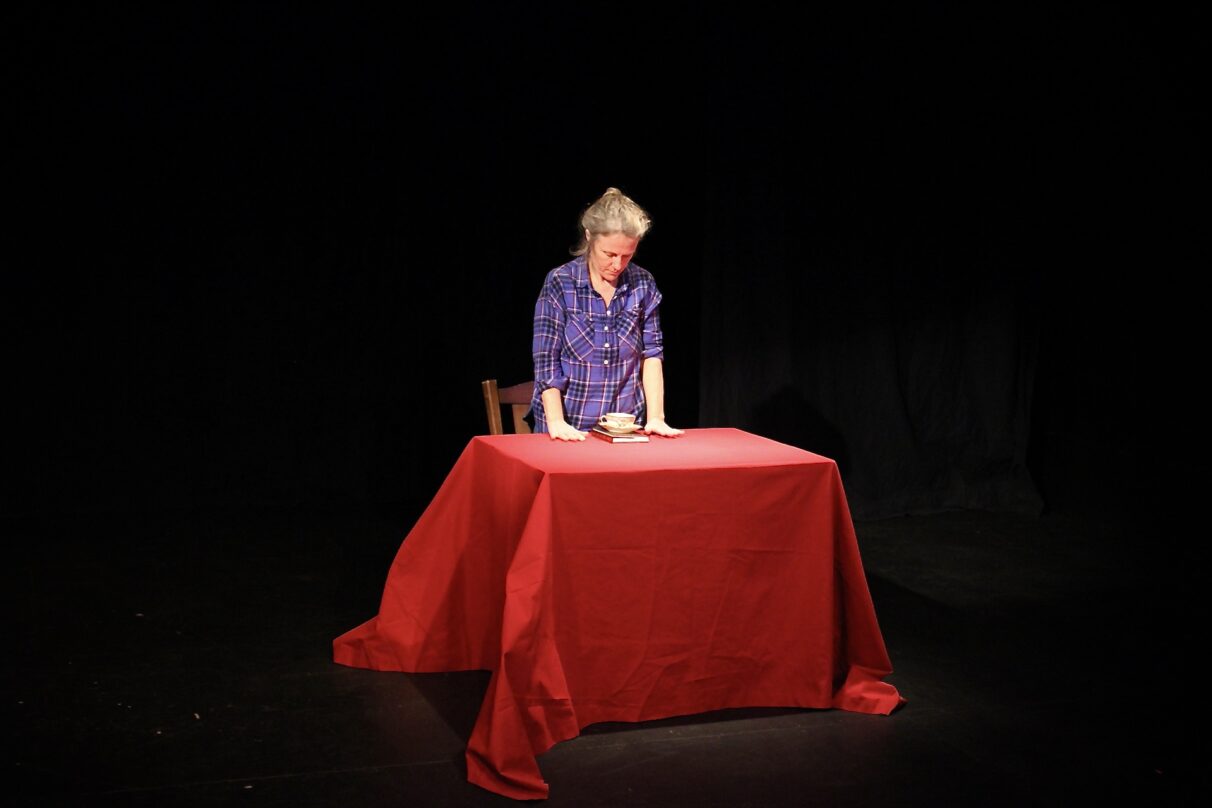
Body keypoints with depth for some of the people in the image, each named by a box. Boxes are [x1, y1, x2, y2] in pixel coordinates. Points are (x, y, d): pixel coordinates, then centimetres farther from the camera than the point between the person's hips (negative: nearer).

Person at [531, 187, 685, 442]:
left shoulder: (643, 285, 0)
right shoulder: (560, 283, -7)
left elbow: (652, 354, 0)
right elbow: (546, 360, -10)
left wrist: (655, 418, -9)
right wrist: (556, 422, -19)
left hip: (626, 428, 2)